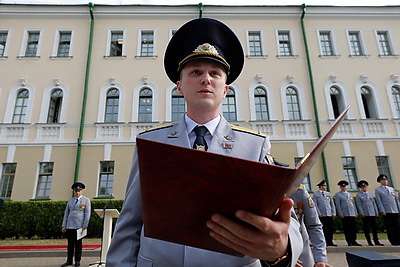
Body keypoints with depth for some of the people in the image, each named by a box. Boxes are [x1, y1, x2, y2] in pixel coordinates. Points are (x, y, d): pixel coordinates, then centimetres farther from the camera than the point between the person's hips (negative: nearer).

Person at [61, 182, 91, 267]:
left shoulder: (86, 200, 2)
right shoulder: (70, 201, 13)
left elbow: (87, 214, -3)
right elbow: (66, 214, 12)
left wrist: (85, 225, -11)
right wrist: (64, 226, 5)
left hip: (79, 226, -3)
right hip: (70, 226, 3)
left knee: (78, 244, 4)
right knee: (70, 244, 9)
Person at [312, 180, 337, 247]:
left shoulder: (328, 194, 15)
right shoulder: (316, 194, 1)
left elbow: (332, 204, 14)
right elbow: (315, 205, -3)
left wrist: (334, 212, 4)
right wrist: (319, 213, -11)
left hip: (330, 214, 4)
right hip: (322, 215, -4)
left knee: (331, 229, 5)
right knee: (323, 229, -2)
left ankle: (330, 242, 14)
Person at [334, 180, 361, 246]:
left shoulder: (349, 194, 18)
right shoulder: (338, 195, 3)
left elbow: (353, 204, 18)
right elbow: (338, 205, -2)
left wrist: (356, 213, 11)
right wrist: (341, 214, -9)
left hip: (352, 214, 4)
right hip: (344, 215, -4)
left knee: (353, 228, 4)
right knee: (347, 229, -2)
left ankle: (354, 241, 12)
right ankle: (349, 242, 4)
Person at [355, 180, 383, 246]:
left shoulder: (370, 194, 14)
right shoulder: (358, 195, 2)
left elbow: (374, 203, 15)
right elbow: (359, 205, -3)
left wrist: (376, 212, 8)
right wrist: (362, 213, -11)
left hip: (372, 214, 4)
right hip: (365, 214, -3)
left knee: (374, 227, 4)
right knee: (366, 229, 0)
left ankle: (376, 241, 11)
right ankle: (369, 242, 6)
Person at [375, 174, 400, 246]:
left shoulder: (391, 189, 17)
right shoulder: (377, 190, 4)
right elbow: (379, 201, -3)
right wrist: (382, 211, -12)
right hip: (386, 212, -4)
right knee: (389, 227, -1)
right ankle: (393, 241, 4)